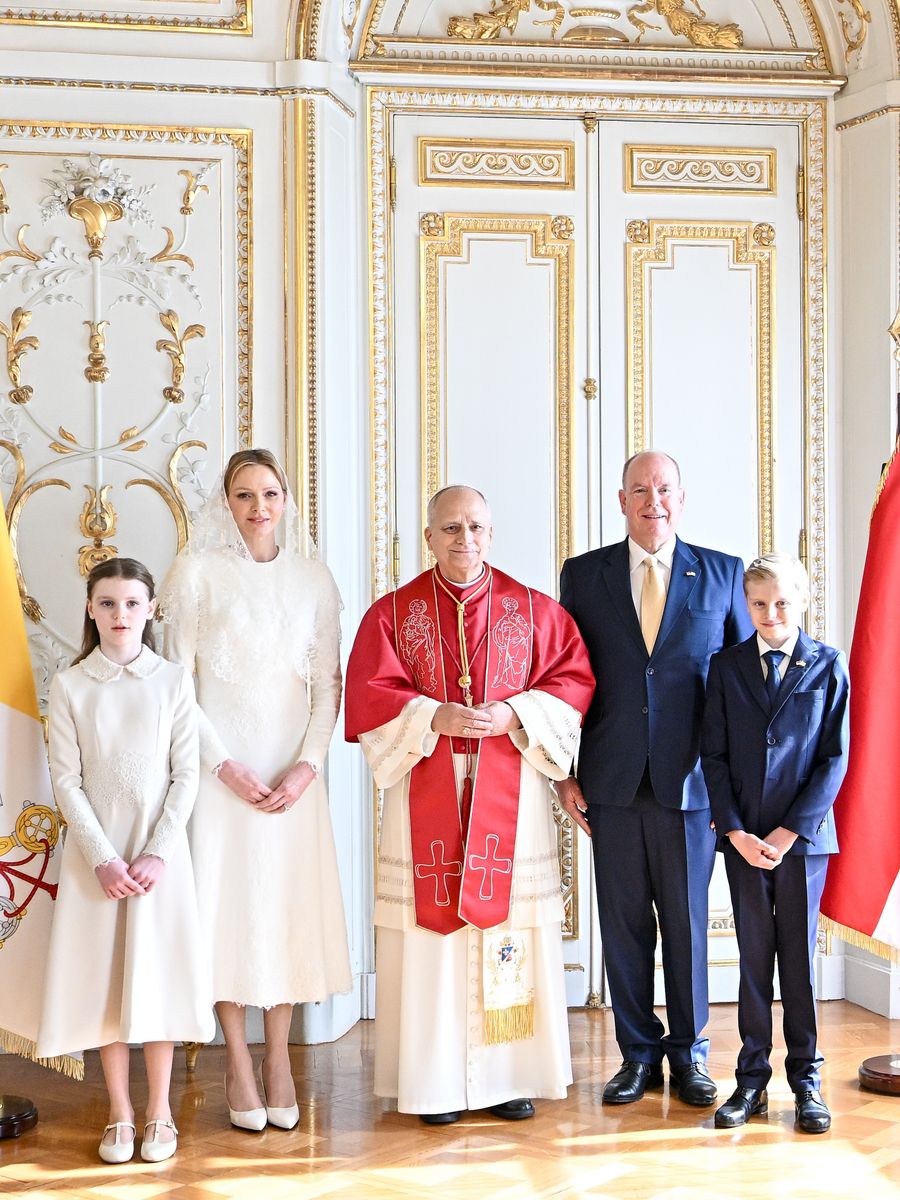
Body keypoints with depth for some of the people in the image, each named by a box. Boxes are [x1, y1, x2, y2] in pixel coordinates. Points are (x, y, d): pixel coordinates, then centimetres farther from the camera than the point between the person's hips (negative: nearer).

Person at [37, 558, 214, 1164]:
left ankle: (159, 1112, 16)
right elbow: (67, 780, -3)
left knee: (158, 973, 3)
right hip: (96, 851, 1)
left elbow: (186, 774, -2)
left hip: (161, 848, 0)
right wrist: (102, 858, -11)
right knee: (104, 977, 4)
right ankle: (121, 1114, 16)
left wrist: (159, 852, -11)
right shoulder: (70, 686, 0)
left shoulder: (174, 681, 0)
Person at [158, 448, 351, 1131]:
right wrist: (224, 764, -10)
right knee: (228, 899, 0)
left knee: (289, 901, 3)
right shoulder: (197, 572, 0)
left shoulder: (313, 579, 6)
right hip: (222, 763, -2)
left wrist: (308, 764, -7)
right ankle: (238, 1060, 11)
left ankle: (278, 1056, 14)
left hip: (293, 767, 2)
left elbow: (328, 683, 5)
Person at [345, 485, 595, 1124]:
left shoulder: (534, 610, 7)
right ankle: (437, 1081, 8)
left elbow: (574, 679, 2)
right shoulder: (393, 612, 5)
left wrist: (513, 716, -13)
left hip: (510, 789, 1)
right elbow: (368, 695, -2)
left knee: (511, 922, 0)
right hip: (428, 790, 0)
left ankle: (511, 1074, 11)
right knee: (432, 928, -1)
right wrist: (434, 718, -17)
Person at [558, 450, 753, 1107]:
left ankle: (689, 1054, 22)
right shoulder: (584, 575, 6)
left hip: (690, 782, -1)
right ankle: (639, 1054, 21)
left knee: (688, 924, 7)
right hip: (613, 782, 1)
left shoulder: (723, 574, 5)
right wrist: (564, 773, 2)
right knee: (624, 925, 7)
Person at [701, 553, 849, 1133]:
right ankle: (752, 1079, 14)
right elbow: (714, 756, 3)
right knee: (754, 957, 7)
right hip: (744, 838, 1)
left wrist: (789, 833, -10)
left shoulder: (828, 666, 0)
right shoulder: (726, 667, 5)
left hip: (804, 837, -1)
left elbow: (835, 759, -3)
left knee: (800, 956, 5)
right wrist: (736, 831, -7)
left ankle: (806, 1079, 16)